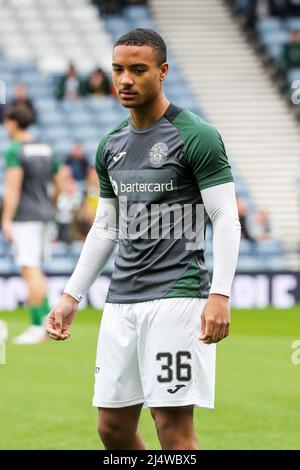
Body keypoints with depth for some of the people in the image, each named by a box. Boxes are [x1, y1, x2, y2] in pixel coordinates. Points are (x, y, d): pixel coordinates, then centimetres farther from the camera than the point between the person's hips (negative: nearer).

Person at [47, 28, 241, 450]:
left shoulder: (197, 137, -6)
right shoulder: (111, 147, 15)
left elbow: (226, 220, -9)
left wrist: (220, 295, -19)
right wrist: (71, 297, 18)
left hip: (176, 299, -7)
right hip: (122, 301, 7)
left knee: (173, 424, -10)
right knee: (112, 427, 7)